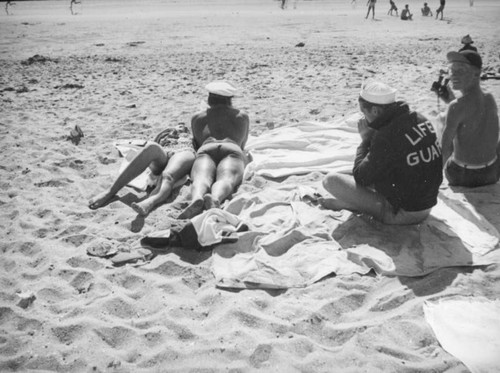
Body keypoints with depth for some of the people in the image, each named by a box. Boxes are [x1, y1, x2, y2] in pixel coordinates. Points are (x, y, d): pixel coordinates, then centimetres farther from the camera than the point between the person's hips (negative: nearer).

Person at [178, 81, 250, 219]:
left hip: (206, 150, 0)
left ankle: (196, 199, -63)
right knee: (226, 179, -27)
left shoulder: (197, 118, 33)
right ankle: (215, 199, -63)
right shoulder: (242, 116, 34)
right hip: (232, 150, 0)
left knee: (201, 178, -26)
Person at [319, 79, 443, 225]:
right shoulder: (420, 119, -1)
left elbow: (360, 177, -14)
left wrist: (365, 139, -5)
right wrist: (372, 138, 5)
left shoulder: (386, 137, -26)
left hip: (402, 213, -9)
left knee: (331, 180, -12)